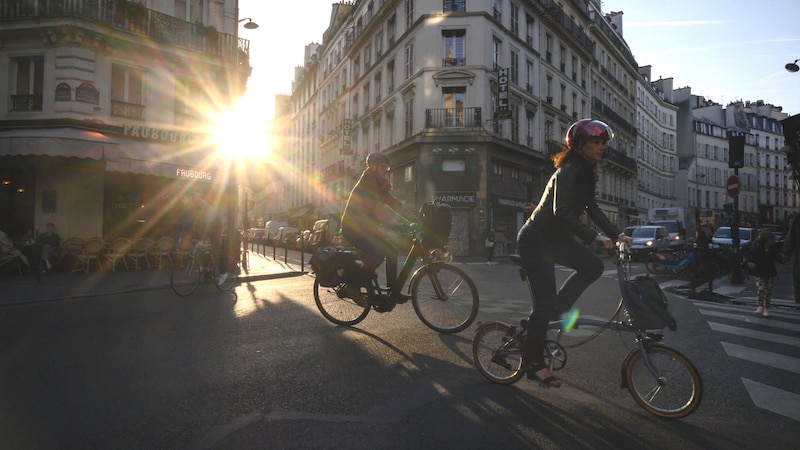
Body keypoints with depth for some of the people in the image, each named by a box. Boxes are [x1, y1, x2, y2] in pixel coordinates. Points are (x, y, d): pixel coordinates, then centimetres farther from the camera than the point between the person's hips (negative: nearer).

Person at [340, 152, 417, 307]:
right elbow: (375, 207, -26)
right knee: (378, 256, -25)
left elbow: (393, 203, 10)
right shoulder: (367, 181, -15)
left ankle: (394, 292, 6)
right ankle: (354, 288, -11)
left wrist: (417, 219, 2)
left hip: (366, 228, 9)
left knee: (391, 251, 0)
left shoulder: (379, 184, 13)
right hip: (354, 228, -9)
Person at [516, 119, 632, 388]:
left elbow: (591, 208, 10)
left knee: (593, 266, -8)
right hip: (535, 241, -9)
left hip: (555, 237, 9)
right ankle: (533, 363, 8)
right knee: (544, 303, -7)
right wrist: (595, 237, -33)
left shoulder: (584, 171, 8)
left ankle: (559, 309, 12)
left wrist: (616, 234, 2)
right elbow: (562, 212, -31)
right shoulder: (569, 171, -21)